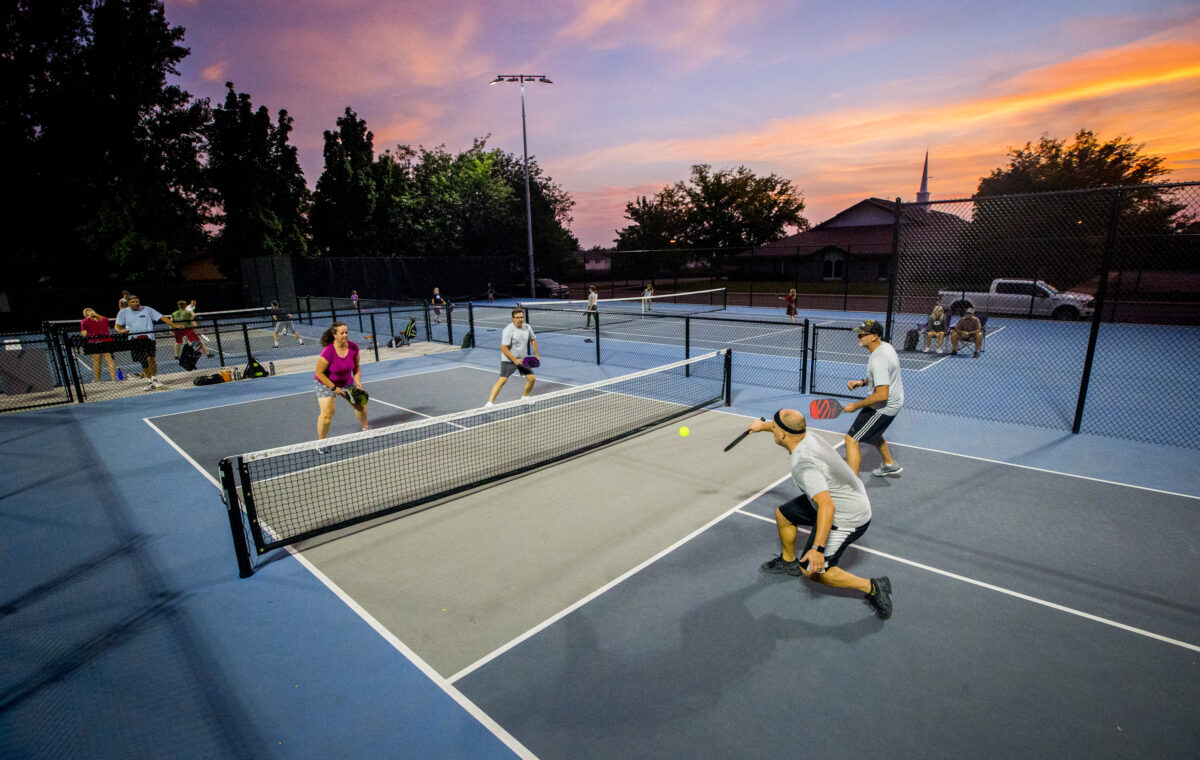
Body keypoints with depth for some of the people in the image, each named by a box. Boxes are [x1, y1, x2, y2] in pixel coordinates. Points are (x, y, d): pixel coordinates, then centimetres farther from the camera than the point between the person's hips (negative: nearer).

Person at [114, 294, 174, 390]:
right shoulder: (123, 312, 11)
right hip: (134, 340, 2)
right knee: (144, 363, 3)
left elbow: (162, 317, 4)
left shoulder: (147, 309, 8)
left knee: (151, 359, -20)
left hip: (148, 337, -2)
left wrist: (174, 326, -8)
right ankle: (151, 382, 15)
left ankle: (155, 379, -4)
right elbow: (117, 326, 12)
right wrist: (121, 330, -12)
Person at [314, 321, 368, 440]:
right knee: (327, 413, -16)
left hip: (347, 381, 6)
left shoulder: (353, 348, -15)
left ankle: (365, 428, 38)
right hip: (325, 382, -5)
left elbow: (356, 367, 1)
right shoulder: (328, 352, -30)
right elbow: (319, 373, -21)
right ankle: (321, 441, 2)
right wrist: (334, 388, -21)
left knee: (361, 404, 12)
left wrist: (358, 381, -13)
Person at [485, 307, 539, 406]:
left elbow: (533, 340, 18)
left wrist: (536, 354, 13)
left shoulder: (527, 327, 0)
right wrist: (514, 360, -23)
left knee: (532, 378, 4)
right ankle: (489, 403, -19)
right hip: (509, 359, -6)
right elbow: (503, 348, -22)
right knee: (503, 380, -20)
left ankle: (525, 398, 29)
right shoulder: (508, 330, -20)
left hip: (522, 359, 7)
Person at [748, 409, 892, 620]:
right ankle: (788, 561, 42)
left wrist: (818, 549, -45)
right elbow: (785, 428, 16)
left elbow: (827, 506, -43)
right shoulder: (805, 436, -10)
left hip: (847, 519, -9)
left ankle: (872, 587, 6)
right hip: (831, 501, 10)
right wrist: (763, 425, 22)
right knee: (783, 514, 19)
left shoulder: (804, 464, -36)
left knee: (812, 570, -3)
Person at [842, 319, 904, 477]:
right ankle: (890, 465, 55)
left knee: (851, 439, -12)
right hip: (894, 402, 11)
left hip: (884, 407, -11)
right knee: (873, 434, 34)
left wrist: (856, 406, -23)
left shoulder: (878, 359, -30)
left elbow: (882, 395, -33)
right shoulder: (885, 346, 2)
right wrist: (862, 382, 4)